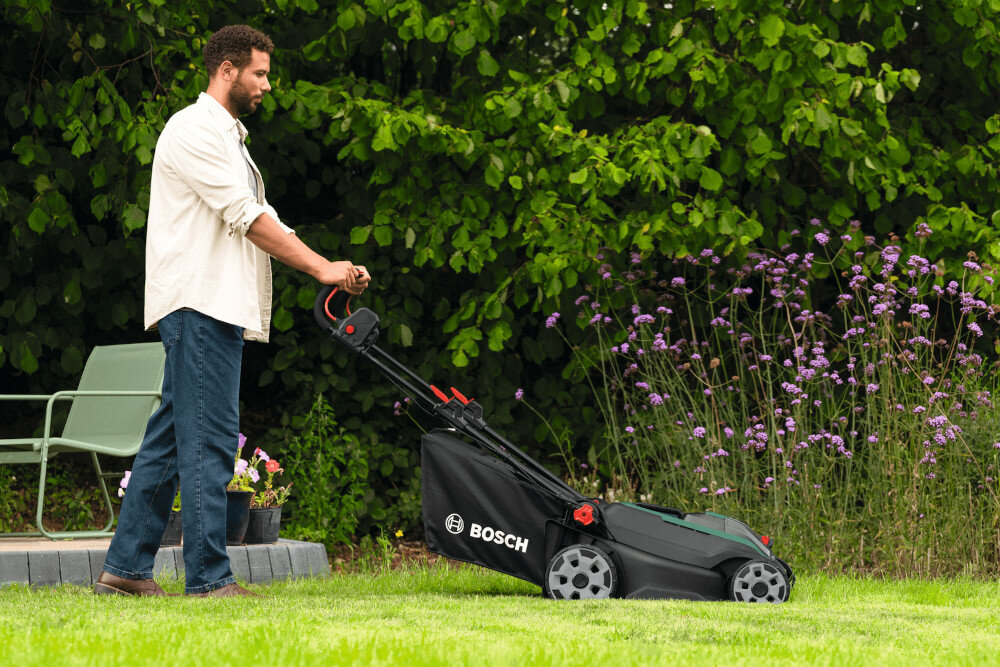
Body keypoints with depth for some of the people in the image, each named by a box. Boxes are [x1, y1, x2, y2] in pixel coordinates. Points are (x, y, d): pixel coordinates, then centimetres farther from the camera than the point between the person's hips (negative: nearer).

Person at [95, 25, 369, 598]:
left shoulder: (227, 137, 24)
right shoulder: (195, 130, -9)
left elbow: (264, 225, 21)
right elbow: (247, 217, -16)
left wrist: (332, 270, 9)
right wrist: (321, 267, -14)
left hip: (218, 310, 10)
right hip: (197, 304, -10)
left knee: (173, 437, 9)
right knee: (209, 439, -11)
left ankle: (127, 567, 11)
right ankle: (209, 576, -11)